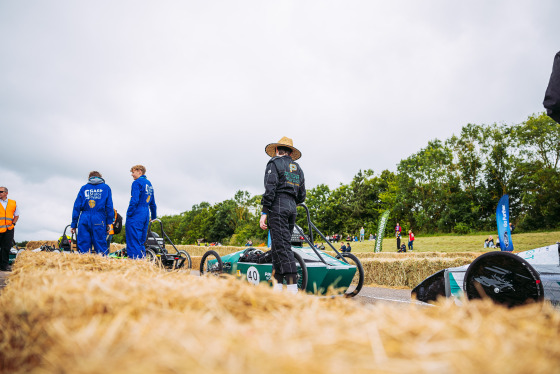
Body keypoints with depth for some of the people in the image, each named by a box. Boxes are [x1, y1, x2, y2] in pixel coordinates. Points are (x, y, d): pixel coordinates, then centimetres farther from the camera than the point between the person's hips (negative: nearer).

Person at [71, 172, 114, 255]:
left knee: (83, 245, 5)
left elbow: (77, 207, 9)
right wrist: (109, 223, 5)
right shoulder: (106, 188, 11)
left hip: (84, 219, 2)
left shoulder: (84, 188, 14)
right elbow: (109, 206, 3)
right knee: (100, 245, 0)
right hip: (99, 220, -1)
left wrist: (73, 224, 11)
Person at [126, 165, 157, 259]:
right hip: (146, 214, 8)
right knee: (141, 241, 13)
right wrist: (154, 217, 29)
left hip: (136, 215, -8)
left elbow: (134, 201, -17)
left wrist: (129, 214, -12)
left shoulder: (137, 183, -7)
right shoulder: (149, 184, 18)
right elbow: (153, 203, 23)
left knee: (133, 241, -7)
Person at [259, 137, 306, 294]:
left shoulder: (274, 163, 2)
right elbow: (302, 196, 18)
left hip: (277, 206, -7)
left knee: (282, 246, -11)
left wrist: (264, 212, -12)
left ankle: (292, 286, -18)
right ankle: (277, 283, 10)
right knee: (277, 246, 11)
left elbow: (270, 189, -11)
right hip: (292, 208, 7)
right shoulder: (297, 168, 21)